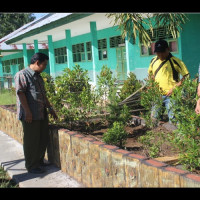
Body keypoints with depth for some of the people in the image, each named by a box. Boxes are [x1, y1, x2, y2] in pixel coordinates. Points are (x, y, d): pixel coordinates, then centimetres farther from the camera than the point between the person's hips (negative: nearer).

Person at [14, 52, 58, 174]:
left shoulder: (38, 77, 19)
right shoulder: (22, 75, -9)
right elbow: (20, 93, -16)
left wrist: (50, 108, 24)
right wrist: (27, 111, -20)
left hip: (42, 113, 9)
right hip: (30, 115, -9)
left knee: (43, 139, 14)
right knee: (31, 141, 0)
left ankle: (39, 161, 29)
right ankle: (32, 166, 11)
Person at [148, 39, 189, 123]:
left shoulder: (175, 61, -9)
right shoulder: (154, 61, 9)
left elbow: (186, 76, -9)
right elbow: (150, 73, 26)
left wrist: (175, 87, -17)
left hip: (170, 95, -6)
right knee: (154, 118, 12)